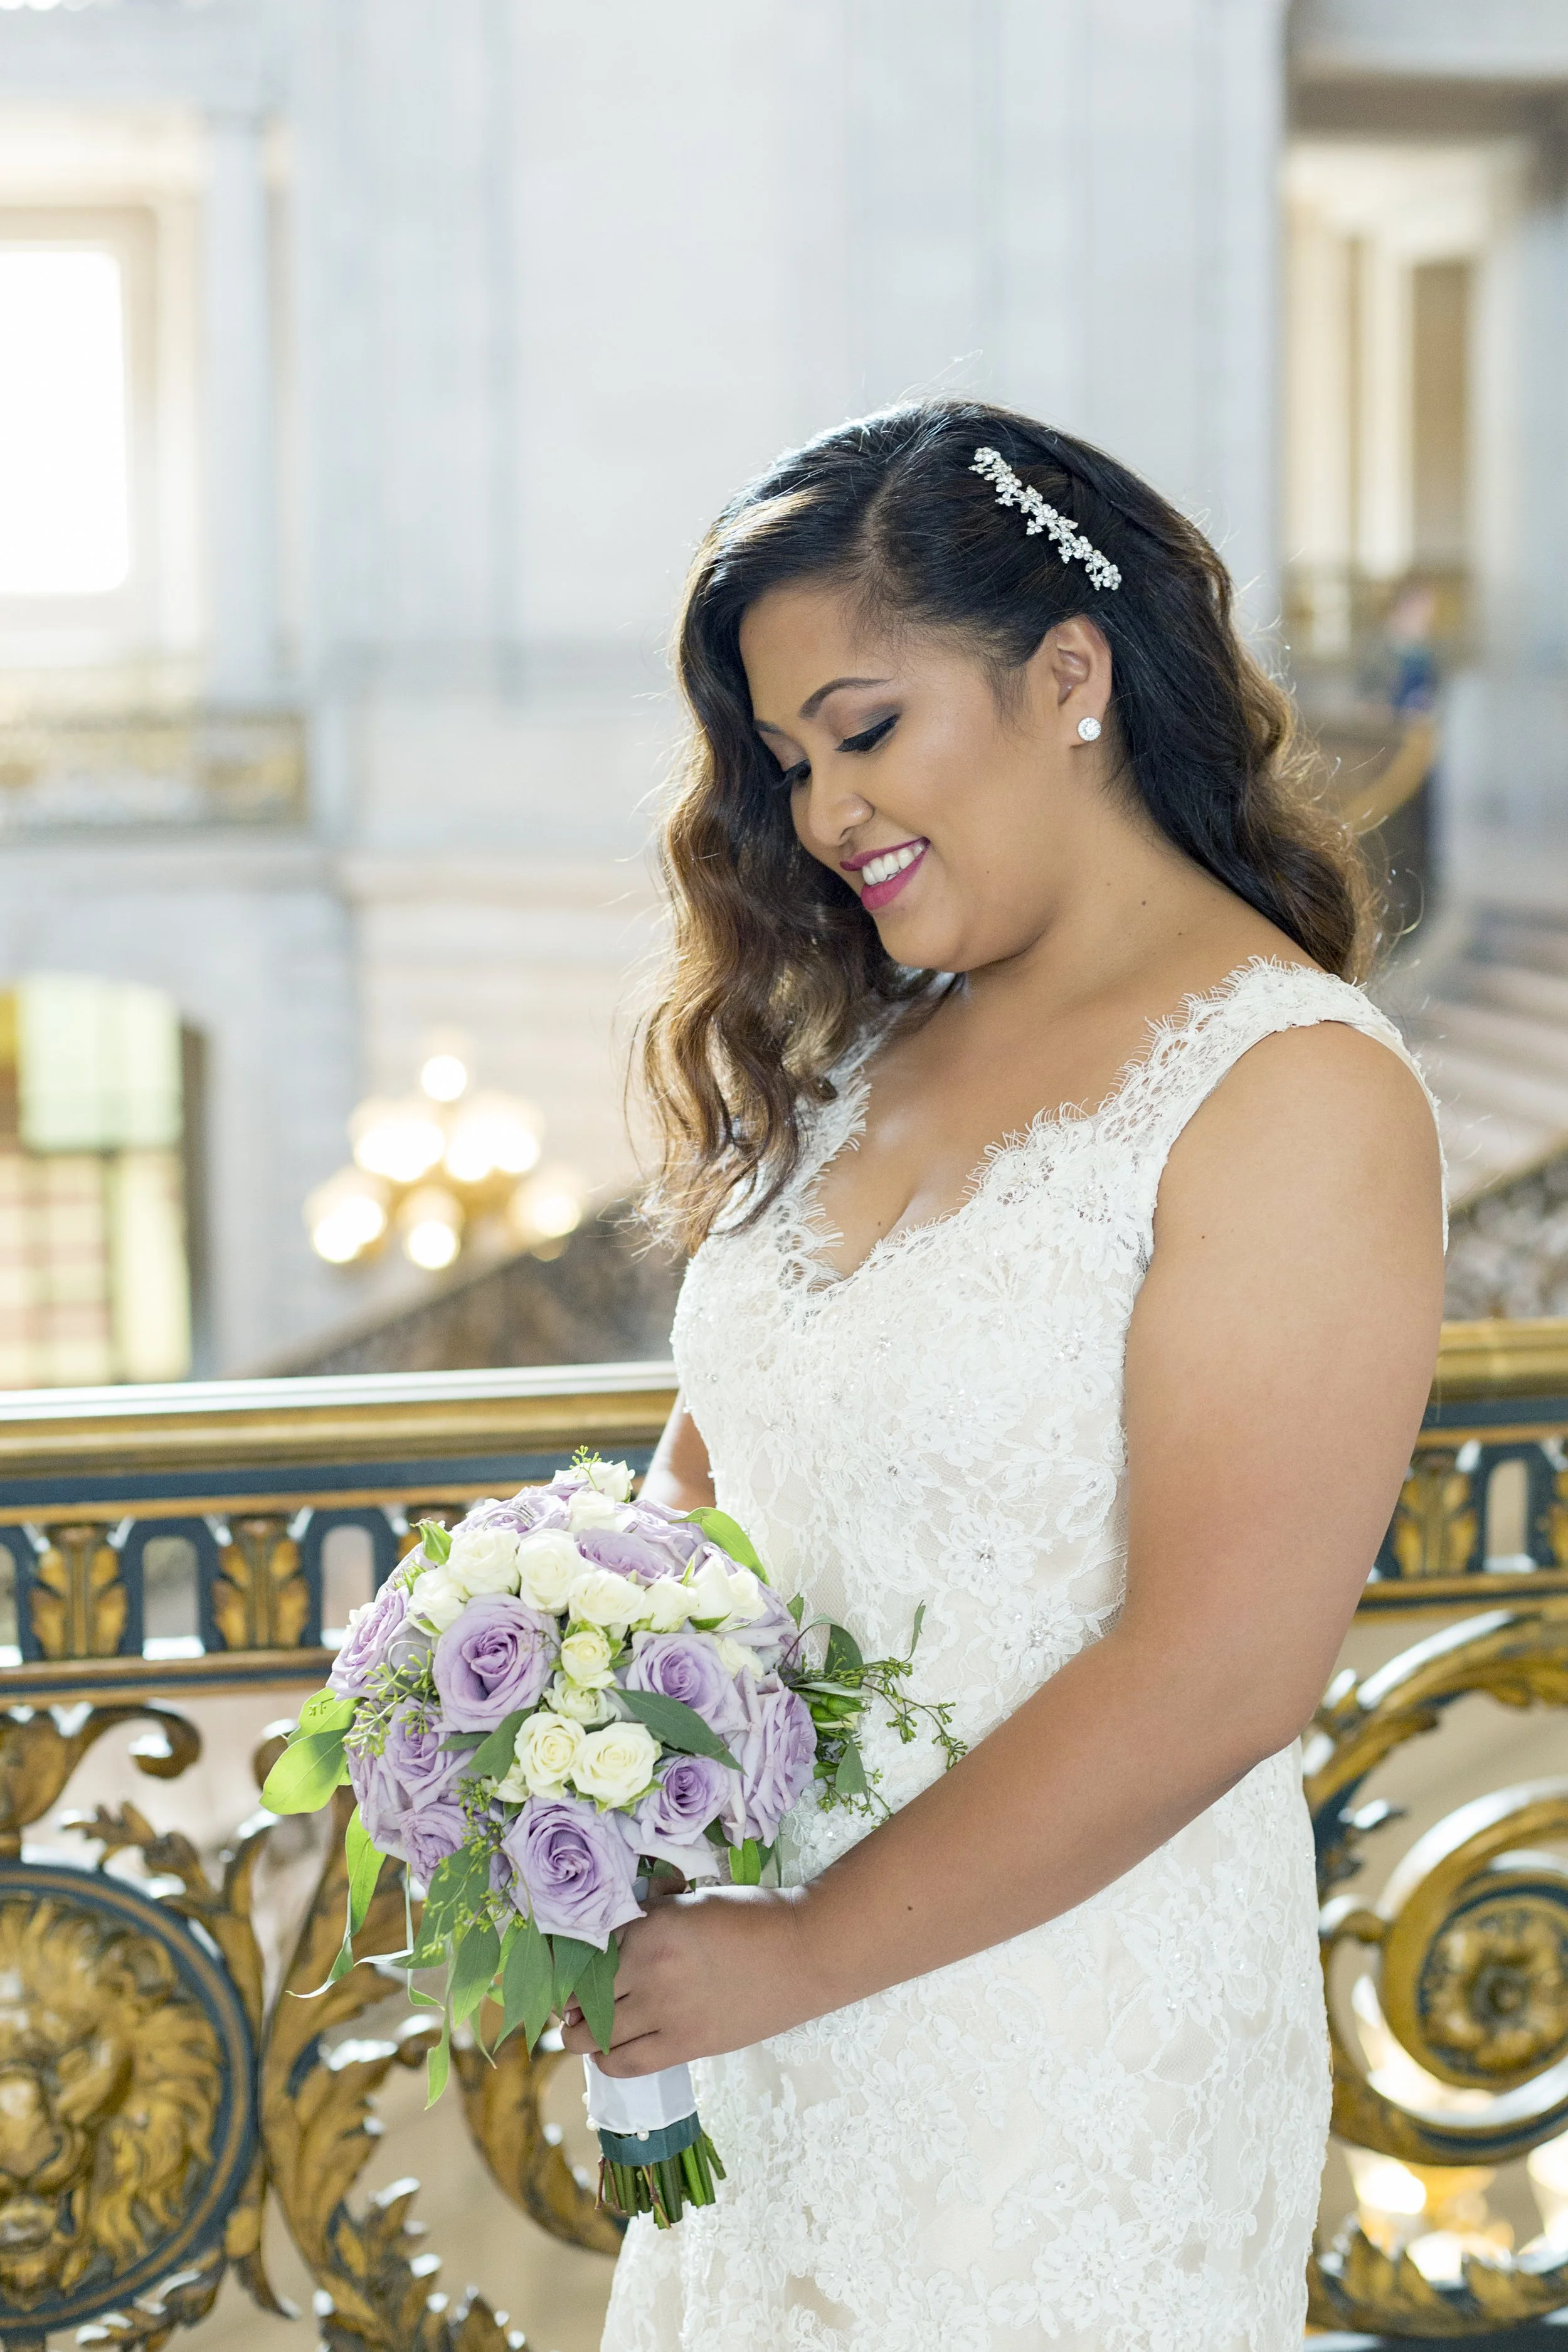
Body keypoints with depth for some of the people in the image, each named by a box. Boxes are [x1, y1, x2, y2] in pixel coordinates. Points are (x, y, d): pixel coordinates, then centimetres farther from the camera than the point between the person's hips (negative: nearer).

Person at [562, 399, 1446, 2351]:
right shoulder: (870, 1056, 6)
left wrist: (803, 1953, -17)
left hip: (1068, 2079, -6)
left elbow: (1220, 1675, -22)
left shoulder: (1293, 1091, -16)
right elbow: (721, 1443, 10)